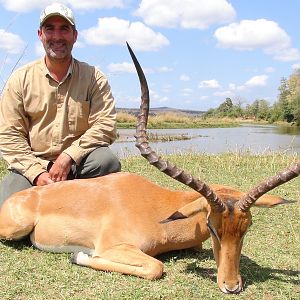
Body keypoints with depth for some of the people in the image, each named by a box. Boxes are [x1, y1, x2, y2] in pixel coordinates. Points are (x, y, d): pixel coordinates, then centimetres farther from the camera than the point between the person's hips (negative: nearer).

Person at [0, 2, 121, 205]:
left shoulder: (94, 77, 1)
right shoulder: (21, 79, 3)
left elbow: (105, 126, -9)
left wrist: (68, 156, -20)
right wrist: (37, 173, -14)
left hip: (78, 165, 0)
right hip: (31, 166, 0)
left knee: (107, 160, -31)